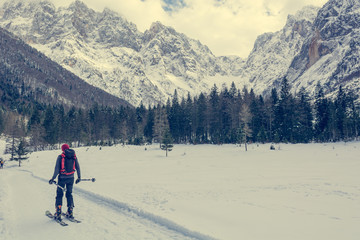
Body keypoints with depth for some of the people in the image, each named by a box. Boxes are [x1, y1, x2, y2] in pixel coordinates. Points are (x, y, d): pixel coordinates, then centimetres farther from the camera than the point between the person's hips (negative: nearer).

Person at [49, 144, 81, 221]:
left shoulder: (60, 156, -8)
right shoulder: (74, 156, 1)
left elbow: (57, 169, -11)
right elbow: (77, 167, 5)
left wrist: (53, 178, -4)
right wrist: (79, 177, 14)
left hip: (62, 178, -3)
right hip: (71, 178, 3)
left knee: (59, 194, 8)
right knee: (69, 194, 15)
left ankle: (58, 213, 7)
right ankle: (70, 212, 16)